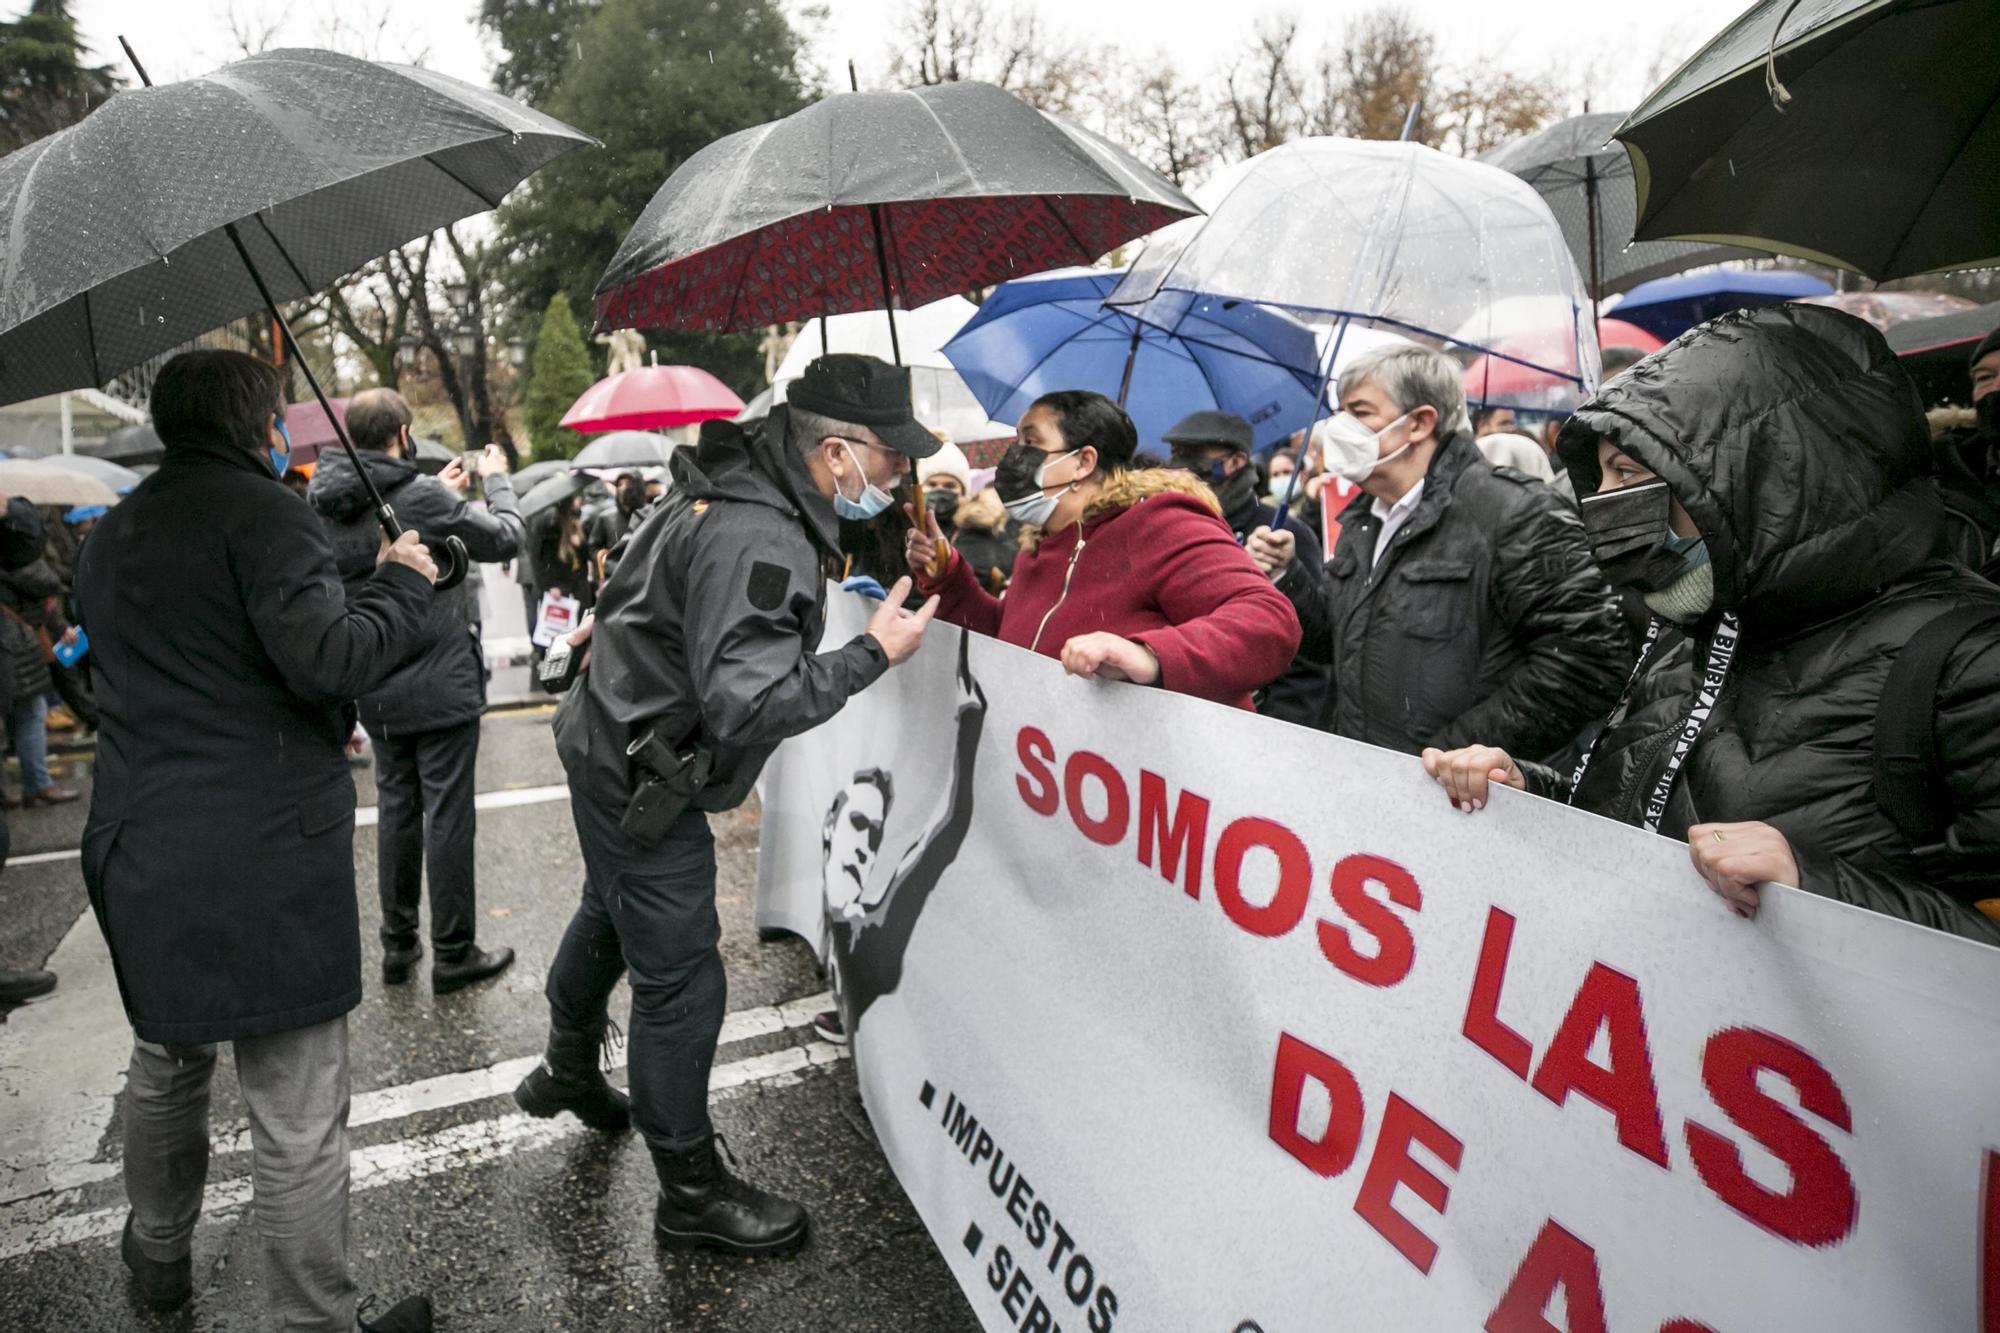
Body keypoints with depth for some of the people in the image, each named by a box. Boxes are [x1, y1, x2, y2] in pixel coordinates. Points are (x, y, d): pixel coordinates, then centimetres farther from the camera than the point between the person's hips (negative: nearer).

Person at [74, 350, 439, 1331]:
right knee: (297, 1120, 1)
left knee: (165, 1065, 28)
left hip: (136, 853, 9)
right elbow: (327, 659, -22)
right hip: (265, 856, -8)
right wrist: (402, 585, -7)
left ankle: (158, 1254, 49)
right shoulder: (262, 511, -11)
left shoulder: (109, 536, 14)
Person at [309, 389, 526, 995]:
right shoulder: (421, 498, -18)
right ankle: (453, 952, 11)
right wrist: (497, 479, 9)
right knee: (447, 814, 2)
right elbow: (505, 538, -7)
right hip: (440, 687, -7)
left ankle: (397, 944, 26)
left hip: (376, 691, 7)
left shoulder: (325, 505, 2)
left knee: (395, 809, 16)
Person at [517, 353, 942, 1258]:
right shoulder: (759, 543, -31)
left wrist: (619, 623, 32)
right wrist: (874, 653, -31)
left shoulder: (737, 489, 1)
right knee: (679, 979, 0)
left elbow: (650, 578, 18)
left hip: (611, 742, 11)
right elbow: (748, 703, -37)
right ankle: (690, 1192, 17)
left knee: (609, 915, 30)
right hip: (638, 771, -11)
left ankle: (567, 1073, 55)